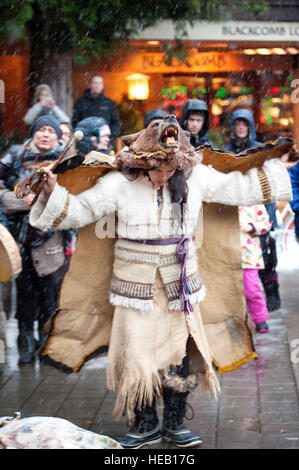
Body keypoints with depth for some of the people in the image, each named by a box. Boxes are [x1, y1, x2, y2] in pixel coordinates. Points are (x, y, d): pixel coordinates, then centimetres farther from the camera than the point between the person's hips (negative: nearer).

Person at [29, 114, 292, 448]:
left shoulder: (196, 177, -3)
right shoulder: (120, 183, -10)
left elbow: (239, 189, 9)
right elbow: (80, 211, -4)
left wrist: (275, 168, 8)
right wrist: (54, 192, -20)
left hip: (179, 281, 2)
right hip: (136, 281, -2)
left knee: (180, 352, 6)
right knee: (137, 355, 0)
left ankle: (174, 423, 23)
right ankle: (145, 426, 18)